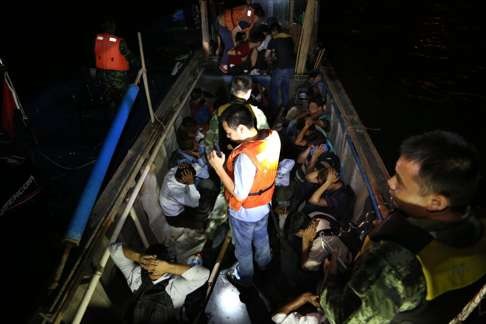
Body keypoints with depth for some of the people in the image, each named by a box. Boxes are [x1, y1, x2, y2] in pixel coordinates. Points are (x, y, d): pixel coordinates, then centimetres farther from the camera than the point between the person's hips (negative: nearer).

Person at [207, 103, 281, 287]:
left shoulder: (245, 157, -40)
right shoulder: (273, 136, -16)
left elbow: (240, 194, -30)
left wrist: (218, 167, -27)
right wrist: (237, 154, -8)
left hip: (245, 211, -7)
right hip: (265, 203, 7)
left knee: (243, 246, 22)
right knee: (261, 236, 33)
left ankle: (245, 277, 48)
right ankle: (264, 263, 60)